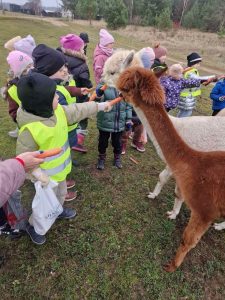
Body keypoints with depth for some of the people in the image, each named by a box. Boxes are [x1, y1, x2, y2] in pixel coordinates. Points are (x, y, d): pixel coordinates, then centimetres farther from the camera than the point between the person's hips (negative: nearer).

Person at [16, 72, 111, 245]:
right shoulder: (30, 129, -35)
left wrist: (99, 106, 5)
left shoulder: (57, 111, -13)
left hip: (60, 168, 7)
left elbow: (77, 111, 1)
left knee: (61, 193, 31)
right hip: (47, 175, -7)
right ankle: (33, 225, 43)